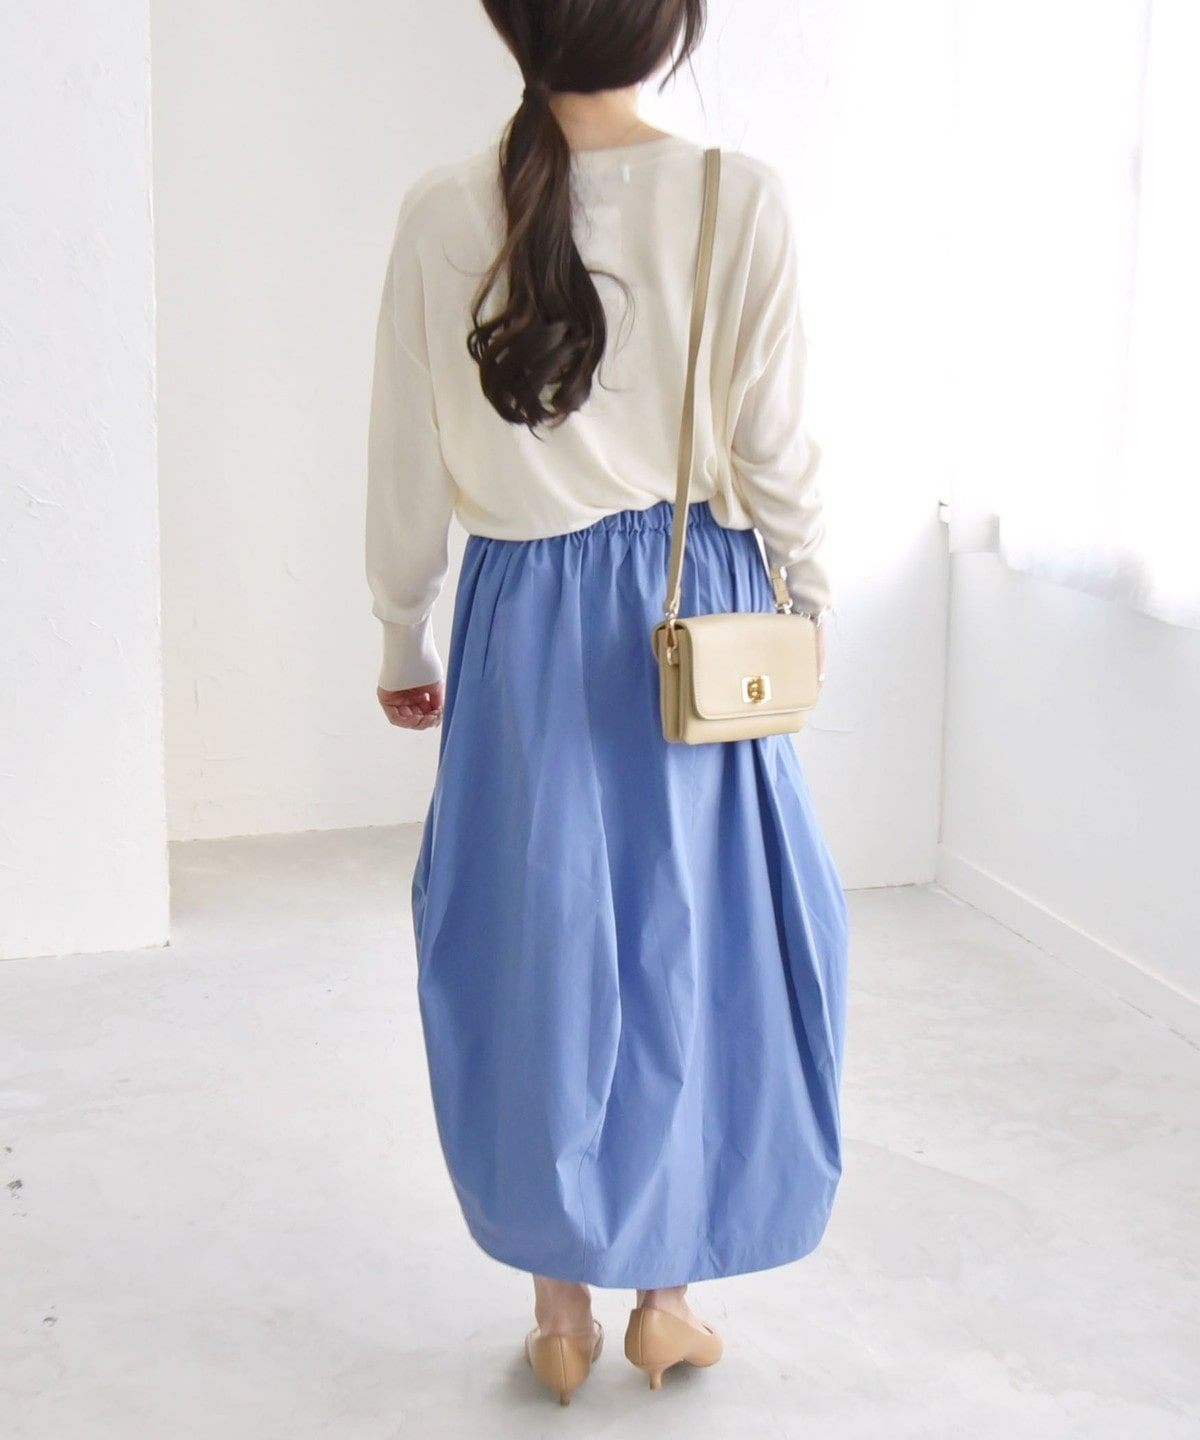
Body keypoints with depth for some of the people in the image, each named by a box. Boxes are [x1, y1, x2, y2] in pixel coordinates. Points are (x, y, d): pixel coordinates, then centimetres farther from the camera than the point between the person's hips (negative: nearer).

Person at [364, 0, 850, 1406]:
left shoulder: (442, 210, -4)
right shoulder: (739, 198, -9)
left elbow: (408, 463, 1)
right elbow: (774, 447, -6)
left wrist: (403, 639, 13)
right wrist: (811, 603, 10)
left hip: (521, 623, 1)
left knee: (533, 949, 11)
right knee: (695, 946, 13)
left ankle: (560, 1309, 23)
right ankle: (664, 1297, 24)